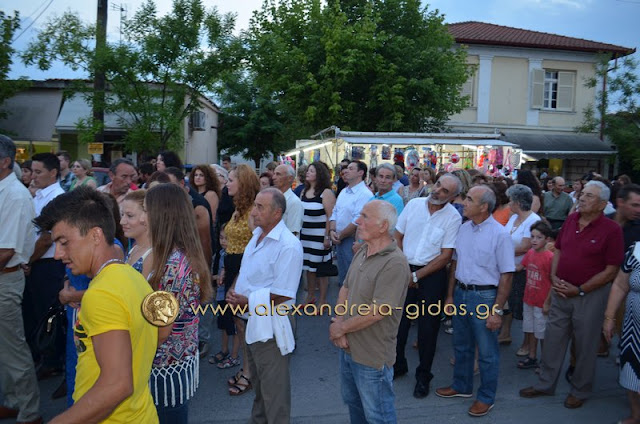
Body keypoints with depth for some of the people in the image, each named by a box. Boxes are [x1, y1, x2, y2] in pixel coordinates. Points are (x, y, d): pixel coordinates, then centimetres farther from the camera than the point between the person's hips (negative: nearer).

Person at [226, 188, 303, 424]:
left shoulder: (288, 246, -24)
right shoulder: (257, 234, 4)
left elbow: (283, 294, -25)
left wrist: (247, 302, -19)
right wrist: (235, 293, 0)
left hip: (270, 324, -9)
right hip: (251, 319, 9)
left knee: (273, 386, 8)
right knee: (258, 380, 27)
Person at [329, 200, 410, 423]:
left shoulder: (394, 263, -25)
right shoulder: (362, 252, 3)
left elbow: (377, 311, -27)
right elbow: (345, 289, 7)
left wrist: (341, 328, -15)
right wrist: (338, 322, -9)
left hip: (372, 357, -8)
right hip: (348, 347, 8)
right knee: (353, 402, 27)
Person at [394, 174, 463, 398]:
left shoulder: (453, 217, -9)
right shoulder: (414, 204, 0)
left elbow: (446, 256, -10)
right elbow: (397, 237, 6)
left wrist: (416, 276, -11)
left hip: (432, 274, -3)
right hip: (405, 270, 3)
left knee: (428, 327, 6)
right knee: (399, 320, 10)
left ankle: (423, 376, 23)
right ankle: (398, 365, 31)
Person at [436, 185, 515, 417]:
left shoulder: (499, 234, -15)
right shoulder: (464, 228, 4)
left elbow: (506, 275, -14)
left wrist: (497, 310, -15)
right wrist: (450, 295, 11)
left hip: (484, 297, -6)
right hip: (461, 293, 6)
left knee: (487, 352, 9)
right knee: (462, 346, 21)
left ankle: (486, 397, 28)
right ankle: (462, 386, 40)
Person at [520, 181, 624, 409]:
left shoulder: (611, 229, -13)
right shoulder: (571, 220, 3)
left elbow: (611, 271, -13)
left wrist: (579, 290, -15)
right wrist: (554, 277, -2)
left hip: (590, 295, -5)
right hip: (561, 292, 5)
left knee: (585, 344, 11)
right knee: (553, 339, 14)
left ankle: (580, 390, 31)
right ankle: (546, 384, 30)